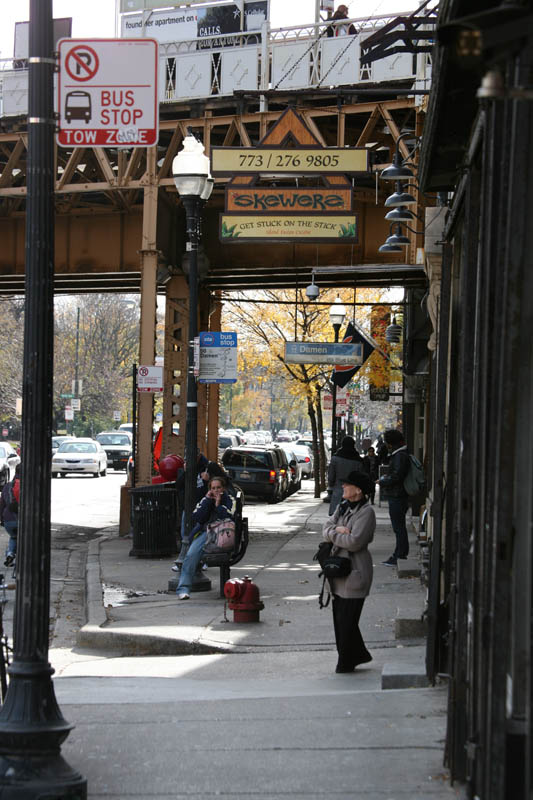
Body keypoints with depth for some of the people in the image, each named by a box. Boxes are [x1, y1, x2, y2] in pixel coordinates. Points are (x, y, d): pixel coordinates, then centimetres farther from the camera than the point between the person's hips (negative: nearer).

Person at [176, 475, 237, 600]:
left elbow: (230, 518, -6)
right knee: (191, 555, -26)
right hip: (204, 533, 2)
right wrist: (207, 501, 0)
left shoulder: (229, 500, 11)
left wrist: (218, 505, -5)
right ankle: (184, 588, -29)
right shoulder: (205, 500, 19)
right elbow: (196, 518, 4)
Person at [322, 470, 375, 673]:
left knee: (347, 619, -4)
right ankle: (359, 654, 26)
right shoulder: (342, 507, 13)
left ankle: (346, 662, 6)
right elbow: (326, 529, 8)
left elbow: (354, 542, -20)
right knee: (339, 616, 12)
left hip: (355, 572, -8)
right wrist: (338, 530, -12)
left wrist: (333, 534, -8)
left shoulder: (366, 512, -12)